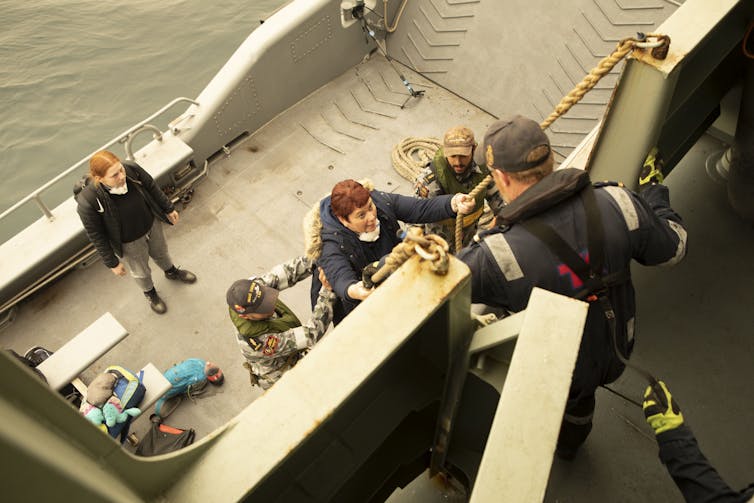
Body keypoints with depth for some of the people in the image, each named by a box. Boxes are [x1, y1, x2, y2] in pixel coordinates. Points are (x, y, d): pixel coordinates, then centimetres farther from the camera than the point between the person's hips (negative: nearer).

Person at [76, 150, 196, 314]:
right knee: (141, 272, 26)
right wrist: (112, 263, -11)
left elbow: (152, 187, -7)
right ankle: (150, 293, 60)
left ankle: (171, 272, 68)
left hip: (152, 224, 3)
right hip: (129, 243, -3)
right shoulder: (88, 202, -37)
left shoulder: (131, 169, -29)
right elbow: (96, 236, -21)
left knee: (161, 252, 34)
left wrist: (169, 208, 5)